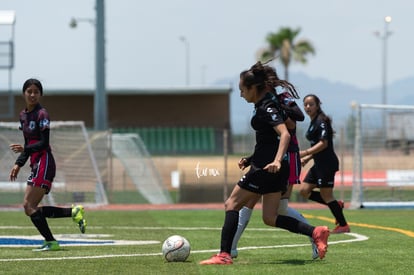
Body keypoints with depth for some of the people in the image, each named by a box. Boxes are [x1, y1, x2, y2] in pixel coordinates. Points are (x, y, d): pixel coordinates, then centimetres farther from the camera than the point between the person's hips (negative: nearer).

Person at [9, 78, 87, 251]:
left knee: (29, 206, -14)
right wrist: (18, 164, 12)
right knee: (30, 207, 4)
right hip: (36, 165, 9)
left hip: (44, 164, -9)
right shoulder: (24, 115, 16)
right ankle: (73, 212, 8)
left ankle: (51, 242, -11)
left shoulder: (41, 114, -10)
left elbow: (44, 143, -16)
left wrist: (25, 149, -28)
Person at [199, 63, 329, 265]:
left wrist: (277, 161, -40)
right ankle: (316, 232, 1)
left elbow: (285, 134, -29)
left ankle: (224, 255, -5)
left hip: (267, 167, -10)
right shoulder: (264, 104, 14)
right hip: (272, 167, 10)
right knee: (270, 218, 9)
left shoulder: (266, 108, -16)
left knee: (231, 204, -2)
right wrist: (251, 159, 31)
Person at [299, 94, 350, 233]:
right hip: (319, 164, 10)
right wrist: (307, 158, 13)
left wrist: (305, 153, -25)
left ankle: (343, 225, 3)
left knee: (326, 195, -6)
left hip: (327, 163, -10)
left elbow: (323, 143, -21)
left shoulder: (321, 121, -13)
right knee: (304, 191, 6)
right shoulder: (313, 122, 16)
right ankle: (337, 205, 13)